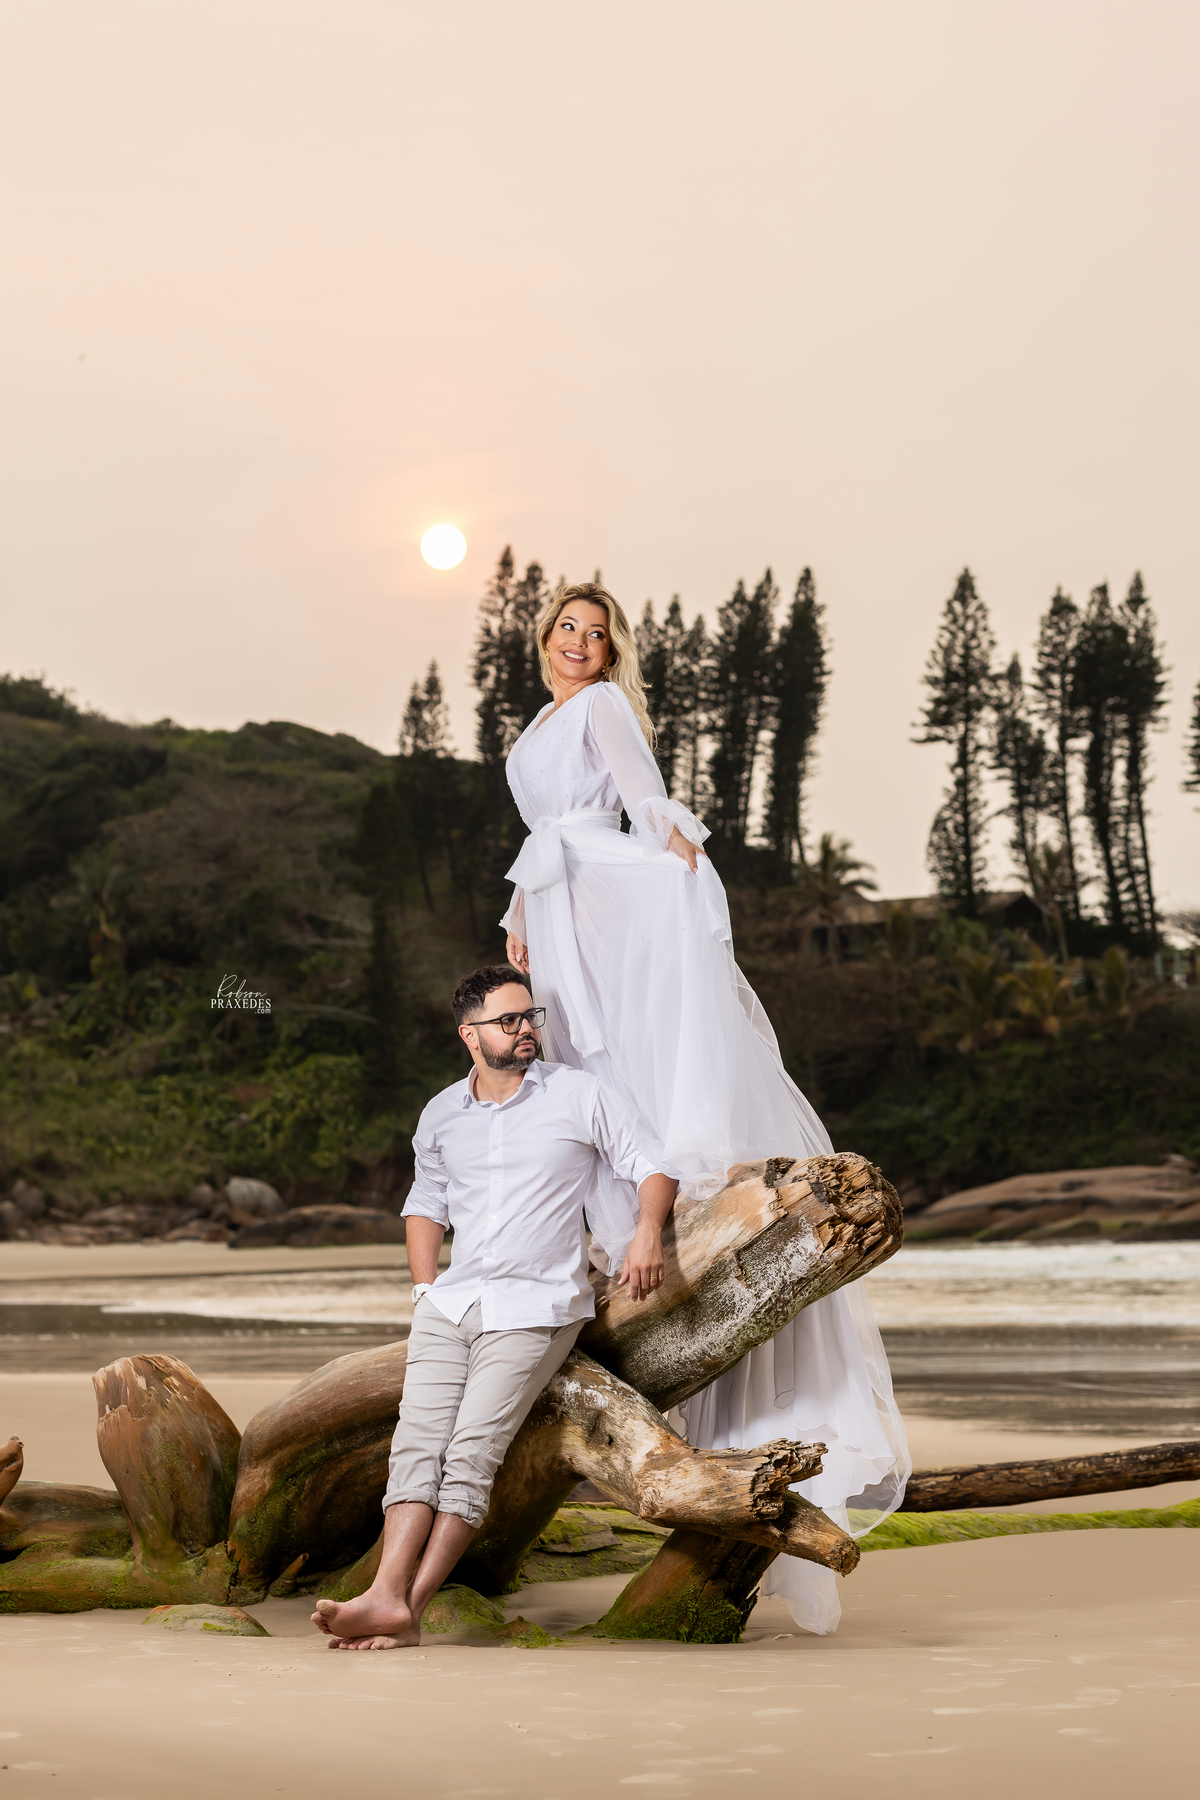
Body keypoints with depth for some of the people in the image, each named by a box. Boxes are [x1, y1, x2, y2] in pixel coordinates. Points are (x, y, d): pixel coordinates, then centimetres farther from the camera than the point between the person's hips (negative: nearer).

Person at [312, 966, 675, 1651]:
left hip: (536, 1305, -4)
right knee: (418, 1442, -15)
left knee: (471, 1453, -17)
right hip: (451, 1302, 4)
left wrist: (647, 1230, -15)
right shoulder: (441, 1117, 14)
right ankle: (387, 1596, -25)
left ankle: (409, 1608, -19)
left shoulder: (579, 1094, 3)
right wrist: (426, 1288, 13)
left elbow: (650, 1164, 5)